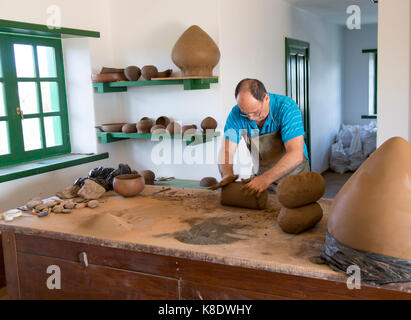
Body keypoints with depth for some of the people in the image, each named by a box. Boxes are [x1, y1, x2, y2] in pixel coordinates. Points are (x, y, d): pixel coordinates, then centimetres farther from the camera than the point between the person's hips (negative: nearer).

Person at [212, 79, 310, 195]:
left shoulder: (287, 108, -20)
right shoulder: (237, 114, -10)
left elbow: (296, 155, -28)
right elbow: (227, 151, -8)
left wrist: (266, 179, -38)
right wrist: (227, 174, -29)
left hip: (293, 176, -2)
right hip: (261, 175, 3)